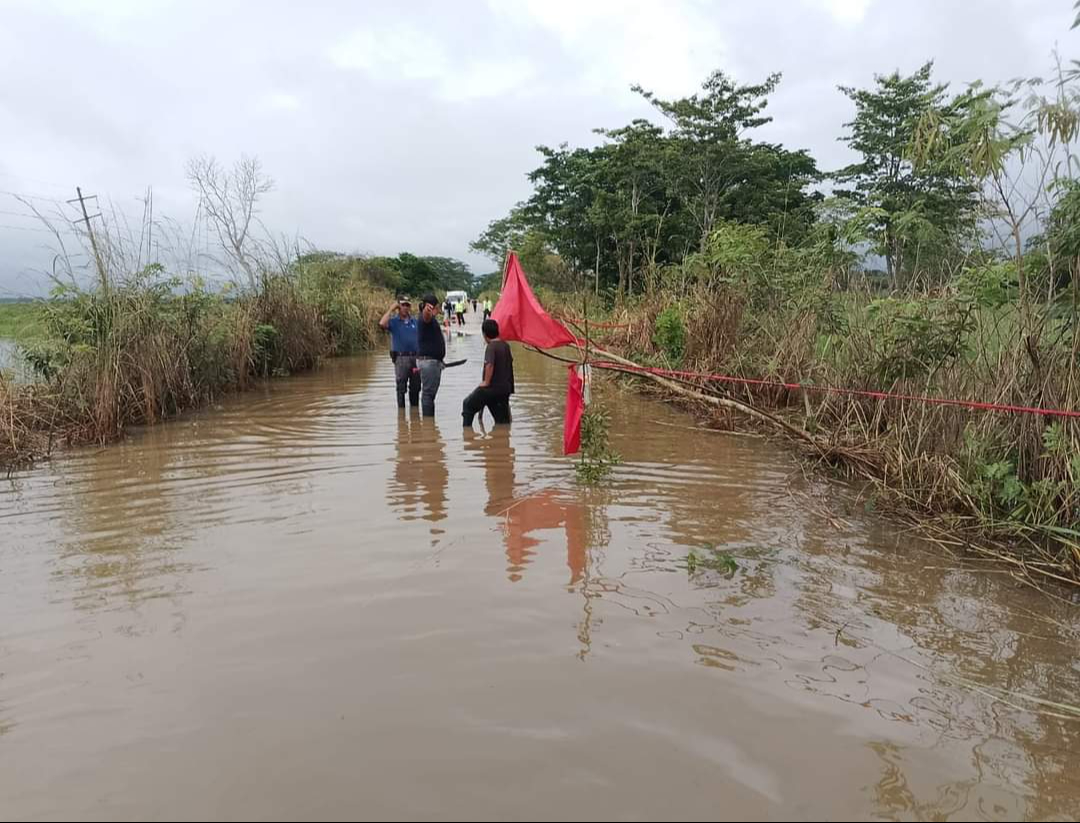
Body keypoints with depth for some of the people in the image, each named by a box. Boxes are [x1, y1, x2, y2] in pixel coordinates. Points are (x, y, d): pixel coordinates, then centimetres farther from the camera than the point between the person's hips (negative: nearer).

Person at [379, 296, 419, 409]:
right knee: (401, 388, 1)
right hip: (401, 357, -4)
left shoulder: (414, 321, 11)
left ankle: (415, 407, 24)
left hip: (415, 357, 4)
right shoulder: (394, 321, 0)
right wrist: (391, 309, -14)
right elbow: (382, 323, -22)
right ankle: (401, 407, 9)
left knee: (415, 387, 11)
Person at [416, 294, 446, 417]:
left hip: (433, 361, 11)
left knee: (429, 392, 15)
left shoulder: (432, 320, 19)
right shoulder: (427, 318, -14)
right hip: (428, 360, -11)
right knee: (428, 392, -9)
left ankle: (429, 419, 22)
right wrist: (427, 309, -63)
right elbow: (426, 315, -41)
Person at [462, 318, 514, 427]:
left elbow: (489, 365, -27)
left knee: (468, 404, 8)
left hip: (492, 387, -7)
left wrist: (486, 382, -19)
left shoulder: (491, 346, -14)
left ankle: (467, 428, 4)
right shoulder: (506, 345, 9)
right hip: (506, 387, 7)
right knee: (502, 420, 14)